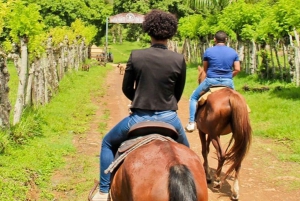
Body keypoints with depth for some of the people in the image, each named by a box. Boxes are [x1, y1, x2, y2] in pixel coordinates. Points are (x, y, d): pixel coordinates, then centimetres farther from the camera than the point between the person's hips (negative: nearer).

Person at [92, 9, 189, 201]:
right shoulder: (179, 59, -7)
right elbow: (178, 93, 6)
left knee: (108, 143, 25)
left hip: (140, 118, -1)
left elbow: (126, 89, 3)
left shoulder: (136, 56, -9)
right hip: (169, 117, 1)